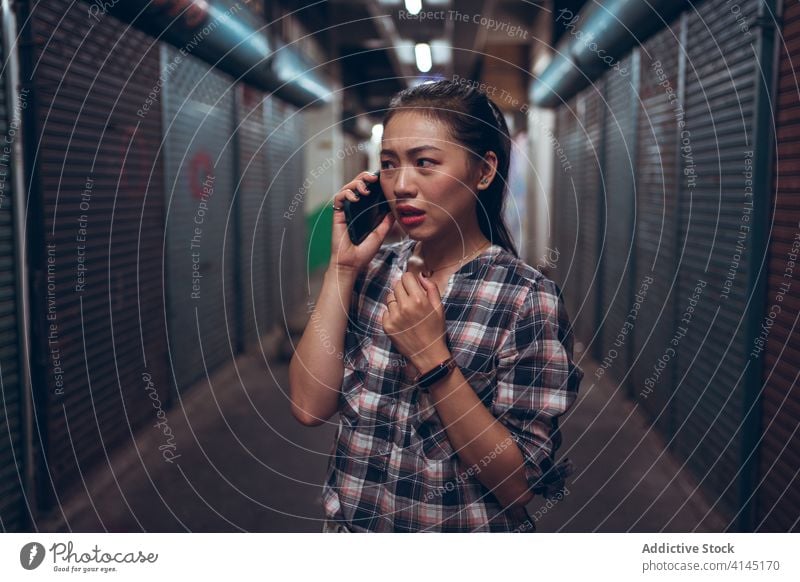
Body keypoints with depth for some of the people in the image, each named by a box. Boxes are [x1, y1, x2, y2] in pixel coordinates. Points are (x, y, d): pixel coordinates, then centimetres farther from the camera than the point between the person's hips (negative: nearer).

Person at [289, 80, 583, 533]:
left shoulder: (530, 300, -19)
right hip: (350, 522, 4)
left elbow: (519, 484, -20)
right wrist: (341, 269, -16)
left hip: (463, 528, -4)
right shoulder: (375, 271, -6)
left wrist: (431, 359, -28)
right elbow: (310, 406, -13)